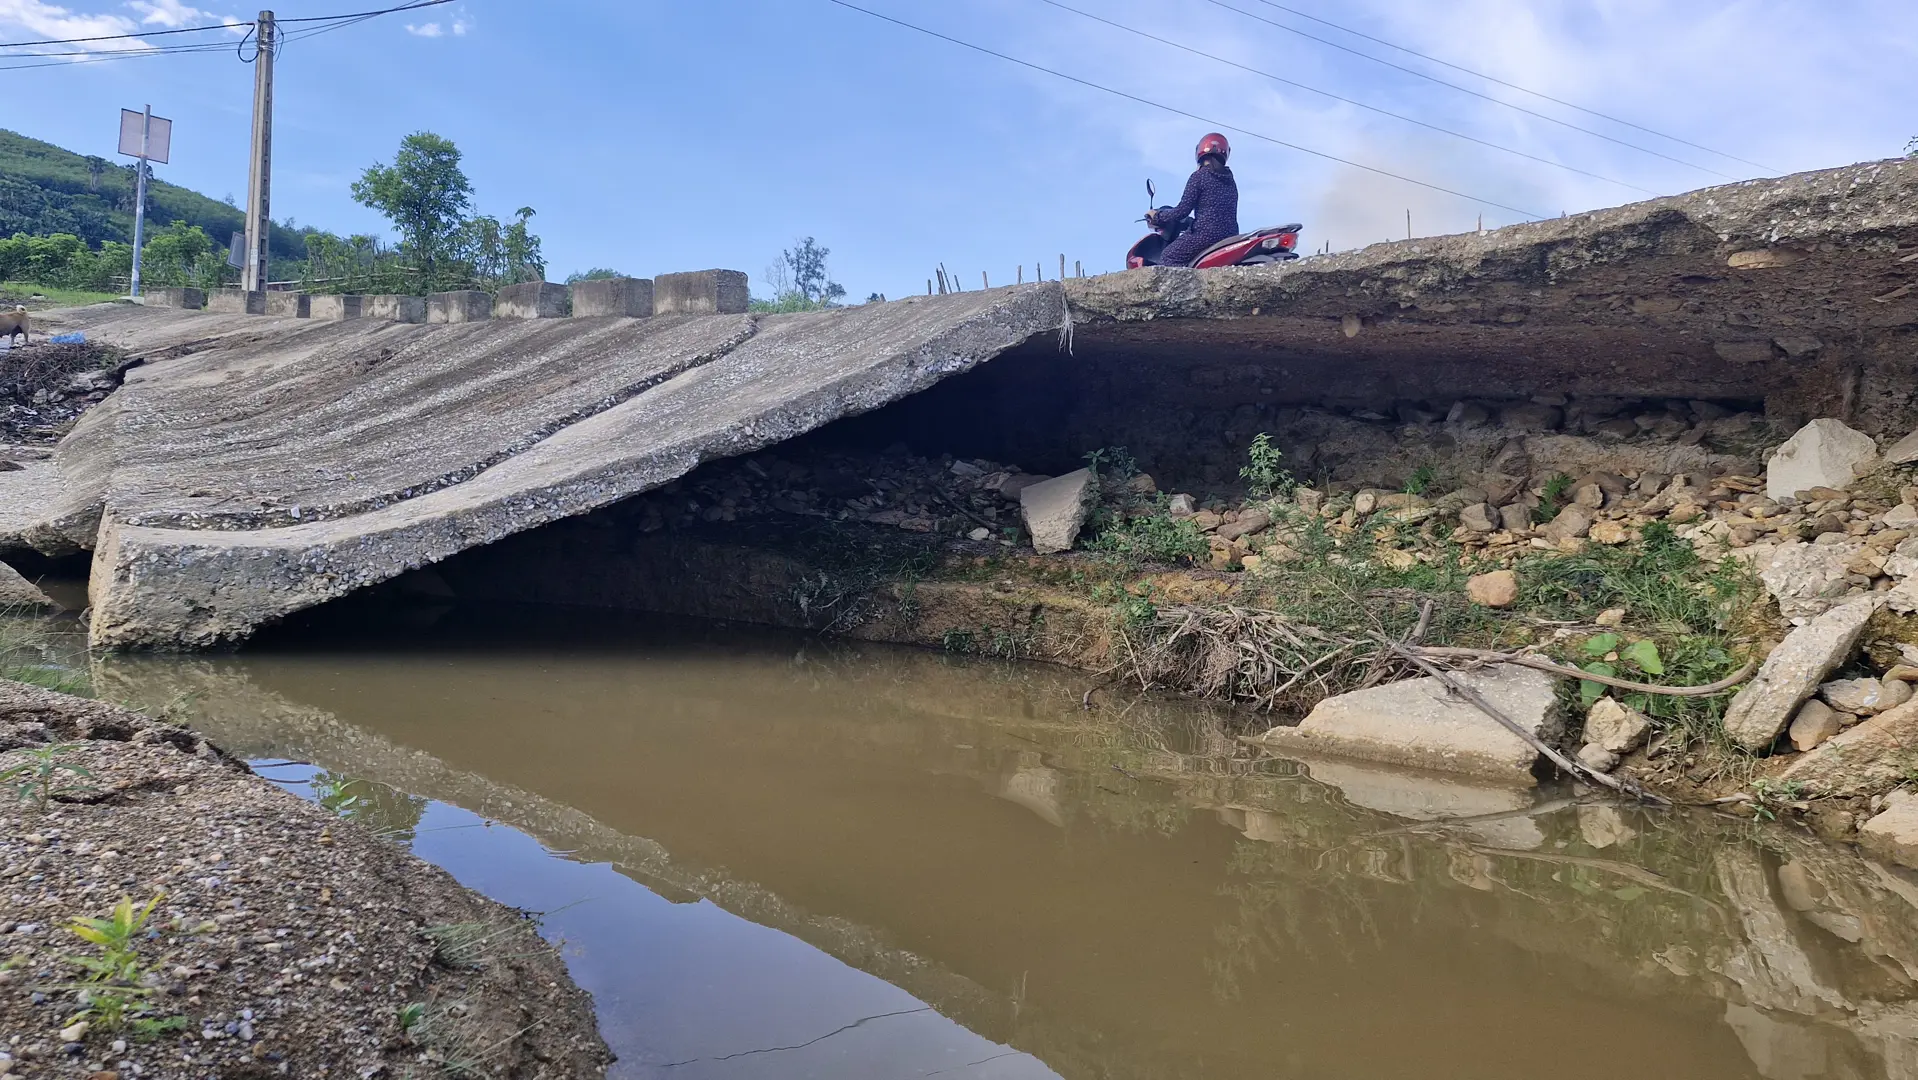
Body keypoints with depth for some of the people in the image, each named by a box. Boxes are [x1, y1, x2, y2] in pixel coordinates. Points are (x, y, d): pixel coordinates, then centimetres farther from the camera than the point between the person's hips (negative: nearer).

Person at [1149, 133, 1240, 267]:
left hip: (1206, 234, -8)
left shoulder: (1199, 176, -3)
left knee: (1167, 257, 2)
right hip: (1231, 236, 8)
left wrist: (1158, 217, 7)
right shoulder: (1230, 181, 19)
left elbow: (1183, 210, -8)